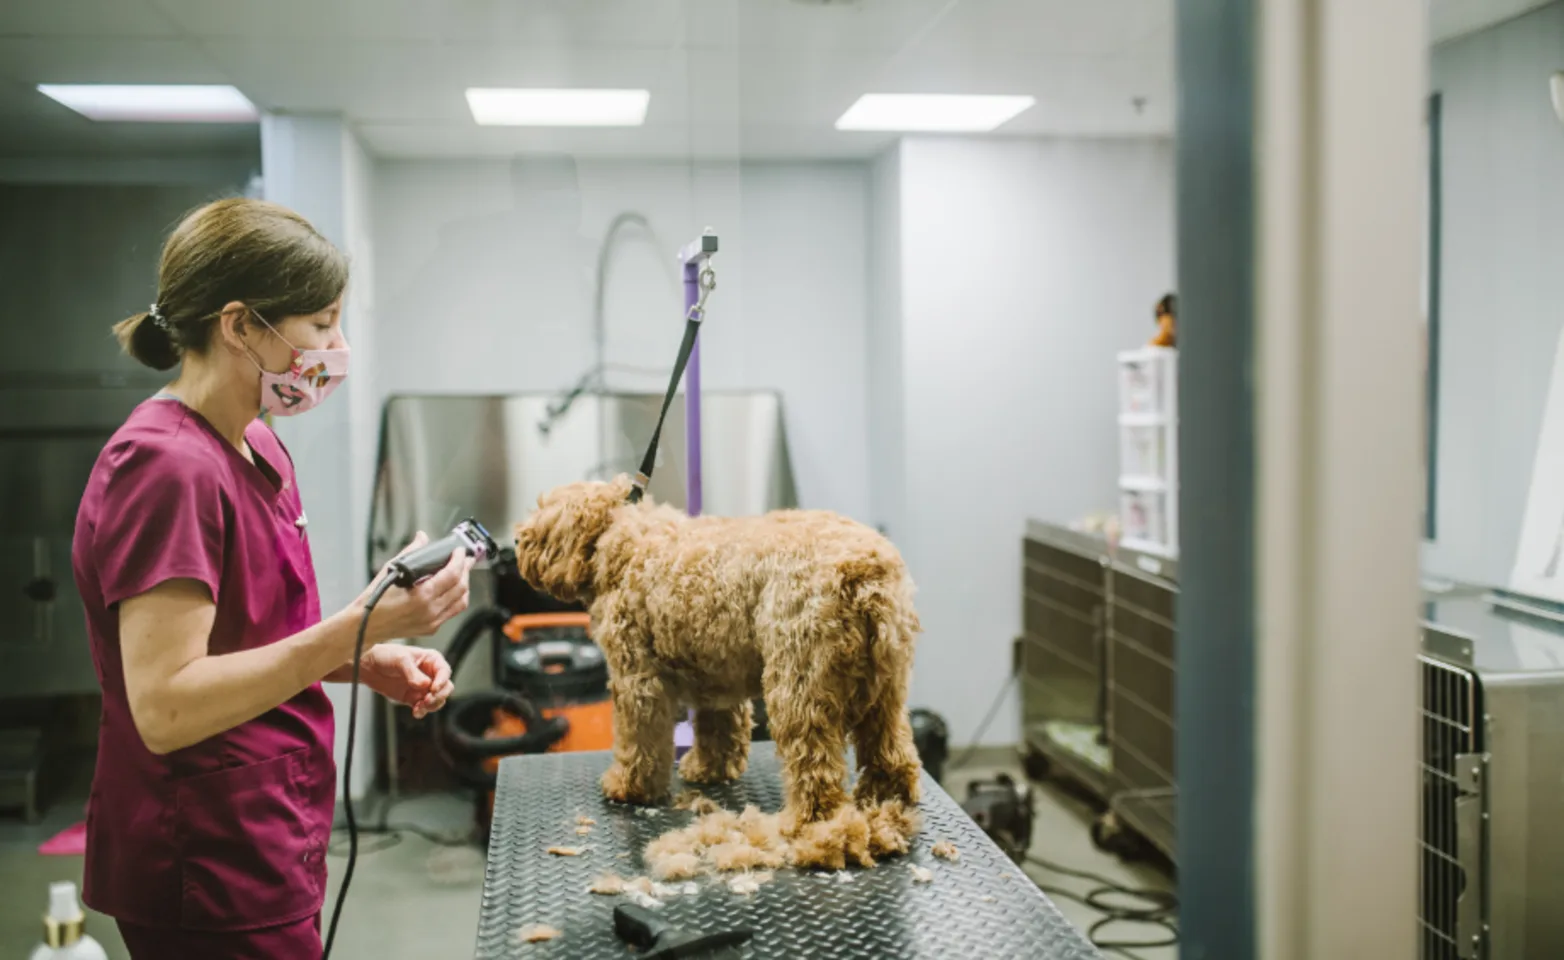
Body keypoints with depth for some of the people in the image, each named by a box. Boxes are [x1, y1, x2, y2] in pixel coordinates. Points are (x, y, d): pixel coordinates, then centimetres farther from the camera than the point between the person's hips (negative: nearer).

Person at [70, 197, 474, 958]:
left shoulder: (254, 445, 7)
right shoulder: (167, 467, -21)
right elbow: (164, 707, -26)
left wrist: (368, 664, -1)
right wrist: (360, 627, -31)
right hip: (212, 886, -9)